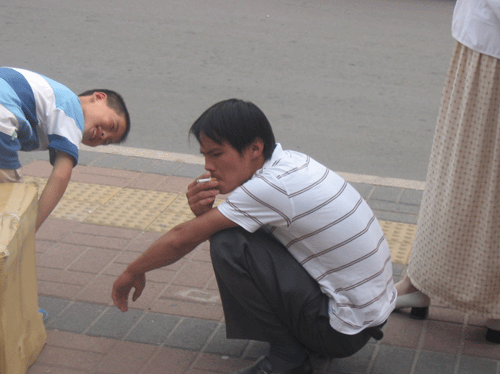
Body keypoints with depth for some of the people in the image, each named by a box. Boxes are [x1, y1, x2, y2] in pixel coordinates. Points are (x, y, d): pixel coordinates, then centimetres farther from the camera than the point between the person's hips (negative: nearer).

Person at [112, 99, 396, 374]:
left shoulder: (271, 187, -22)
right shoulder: (292, 162, 3)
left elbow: (182, 240, -14)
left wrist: (133, 273, 1)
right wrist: (204, 213, -10)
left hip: (347, 331, -9)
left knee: (228, 244, -16)